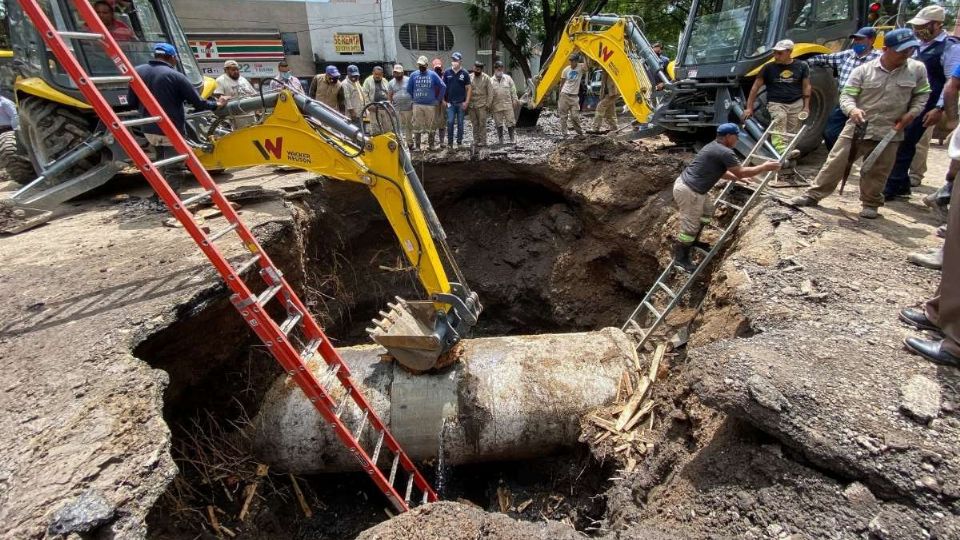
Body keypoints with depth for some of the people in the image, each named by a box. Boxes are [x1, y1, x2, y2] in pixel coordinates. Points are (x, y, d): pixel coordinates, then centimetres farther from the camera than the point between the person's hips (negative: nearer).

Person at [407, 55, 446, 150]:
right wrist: (414, 98, 10)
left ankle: (431, 145, 15)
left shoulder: (433, 75, 1)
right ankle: (417, 146, 7)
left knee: (431, 126, 4)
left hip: (430, 105, -1)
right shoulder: (413, 75, 5)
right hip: (417, 105, 1)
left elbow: (443, 87, 3)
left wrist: (438, 99, 2)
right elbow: (408, 89, 14)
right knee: (417, 126, 1)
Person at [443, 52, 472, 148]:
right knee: (450, 122, -3)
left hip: (461, 103, 0)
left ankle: (459, 142, 15)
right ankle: (449, 142, 4)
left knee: (460, 123, 6)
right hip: (450, 102, 0)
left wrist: (467, 102, -6)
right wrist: (443, 100, 0)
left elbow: (469, 88, 1)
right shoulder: (447, 73, 4)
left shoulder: (464, 73, 2)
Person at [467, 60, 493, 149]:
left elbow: (490, 92, 1)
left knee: (482, 124, -4)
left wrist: (488, 104, -5)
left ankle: (482, 141, 1)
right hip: (471, 105, 3)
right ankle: (476, 141, 12)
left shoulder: (486, 78, 1)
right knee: (474, 124, 6)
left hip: (482, 105, -3)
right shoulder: (469, 77, 6)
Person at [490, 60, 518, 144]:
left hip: (508, 105, 0)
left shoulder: (508, 78, 8)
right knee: (499, 124, 7)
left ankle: (513, 139, 7)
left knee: (510, 122, -1)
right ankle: (501, 140, 17)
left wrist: (515, 100, 3)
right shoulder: (491, 80, 5)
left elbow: (513, 90, 9)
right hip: (496, 106, 0)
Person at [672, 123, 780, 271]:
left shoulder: (714, 147, 18)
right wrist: (765, 167, 4)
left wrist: (737, 178, 28)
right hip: (688, 191, -11)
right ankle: (680, 257, 14)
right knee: (690, 227, 0)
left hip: (688, 184, 11)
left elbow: (719, 171, 29)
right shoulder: (725, 152, -14)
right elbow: (741, 172, -8)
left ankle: (693, 242, 38)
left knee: (707, 210, 28)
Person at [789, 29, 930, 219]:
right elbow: (846, 95, -7)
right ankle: (813, 195, 7)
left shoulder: (918, 69, 4)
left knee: (877, 172, 7)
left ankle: (871, 204, 22)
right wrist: (852, 110, -27)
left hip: (889, 132, 2)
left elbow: (922, 94, 14)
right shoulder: (864, 70, -4)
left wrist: (911, 113, -2)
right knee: (835, 163, -2)